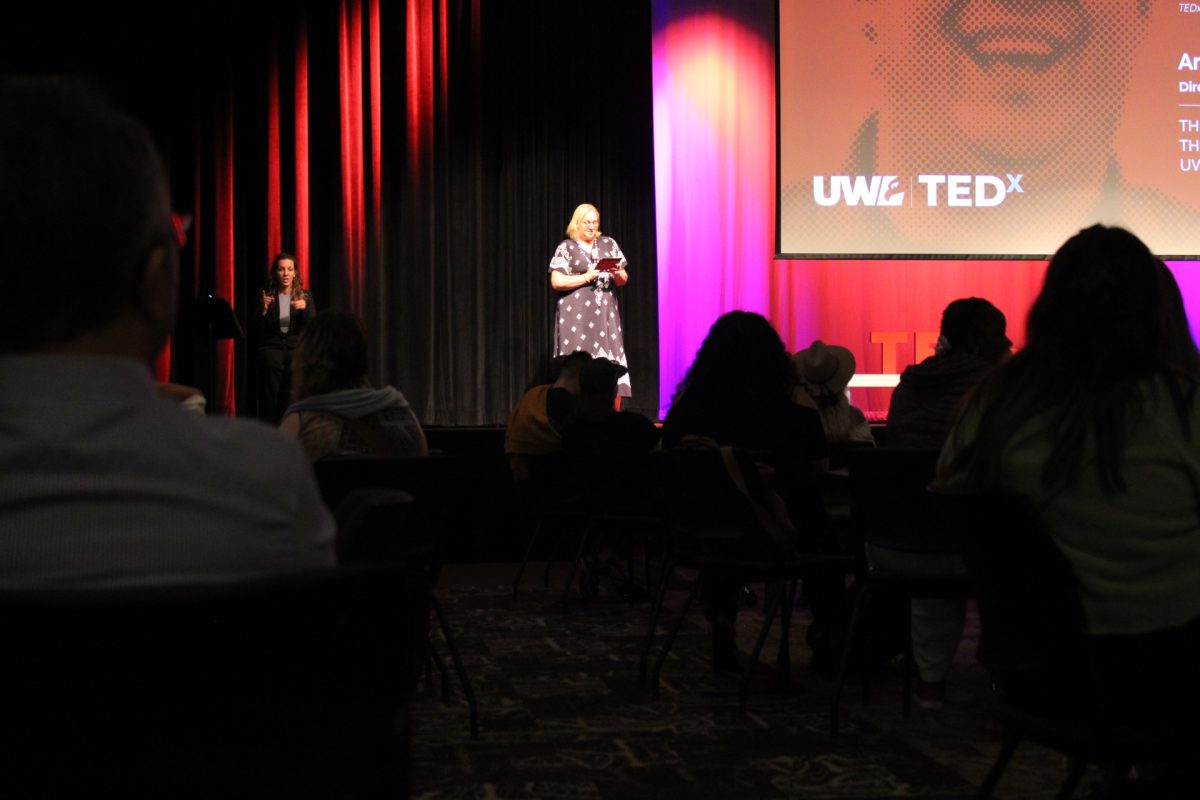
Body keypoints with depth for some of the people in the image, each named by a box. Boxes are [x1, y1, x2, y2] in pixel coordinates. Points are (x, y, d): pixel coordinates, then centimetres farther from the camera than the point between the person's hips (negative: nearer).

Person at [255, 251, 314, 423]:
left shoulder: (305, 296, 13)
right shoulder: (267, 296, 10)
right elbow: (256, 332, 5)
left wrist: (304, 308, -17)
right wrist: (263, 310, -12)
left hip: (297, 348, 0)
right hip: (271, 347, 0)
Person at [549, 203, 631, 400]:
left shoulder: (609, 244, 14)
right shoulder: (566, 248, 4)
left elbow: (623, 280, 14)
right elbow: (556, 281, -4)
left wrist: (617, 273, -8)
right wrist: (586, 277, -12)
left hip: (606, 314, 3)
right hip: (577, 316, -3)